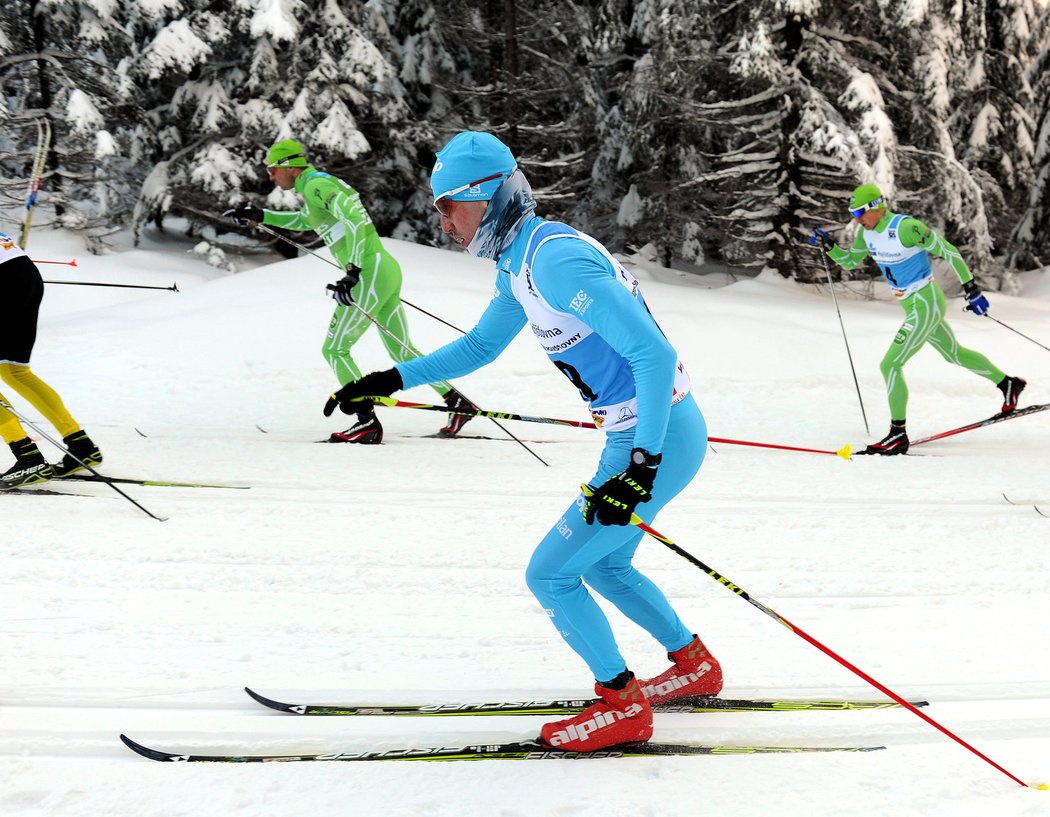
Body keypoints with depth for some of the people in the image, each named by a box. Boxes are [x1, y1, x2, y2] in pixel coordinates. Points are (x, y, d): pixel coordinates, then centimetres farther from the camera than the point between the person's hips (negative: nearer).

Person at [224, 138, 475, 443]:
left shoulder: (316, 184, -9)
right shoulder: (318, 184, 20)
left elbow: (355, 218, -24)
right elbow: (303, 220, 42)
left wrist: (352, 272, -29)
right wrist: (259, 216, 38)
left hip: (371, 274, -10)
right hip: (387, 270, 10)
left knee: (334, 350, -3)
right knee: (402, 352, 15)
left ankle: (368, 423, -6)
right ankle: (459, 403, 13)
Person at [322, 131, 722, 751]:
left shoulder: (556, 259, -24)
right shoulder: (519, 263, 8)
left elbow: (653, 354, -28)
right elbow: (480, 346, 25)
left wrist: (640, 467, -30)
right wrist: (388, 381, 18)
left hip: (659, 442, -10)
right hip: (637, 438, 10)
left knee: (549, 576, -2)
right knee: (604, 566, 25)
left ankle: (622, 704, 11)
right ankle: (695, 666, 39)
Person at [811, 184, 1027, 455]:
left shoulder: (906, 227, -25)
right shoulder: (867, 232, -1)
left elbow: (948, 252, -19)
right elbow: (850, 261, 14)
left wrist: (971, 289, -17)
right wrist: (828, 246, -5)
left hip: (926, 305, -9)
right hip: (912, 306, 9)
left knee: (890, 365, -13)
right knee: (955, 354, 26)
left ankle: (898, 435, -6)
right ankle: (1009, 384, 44)